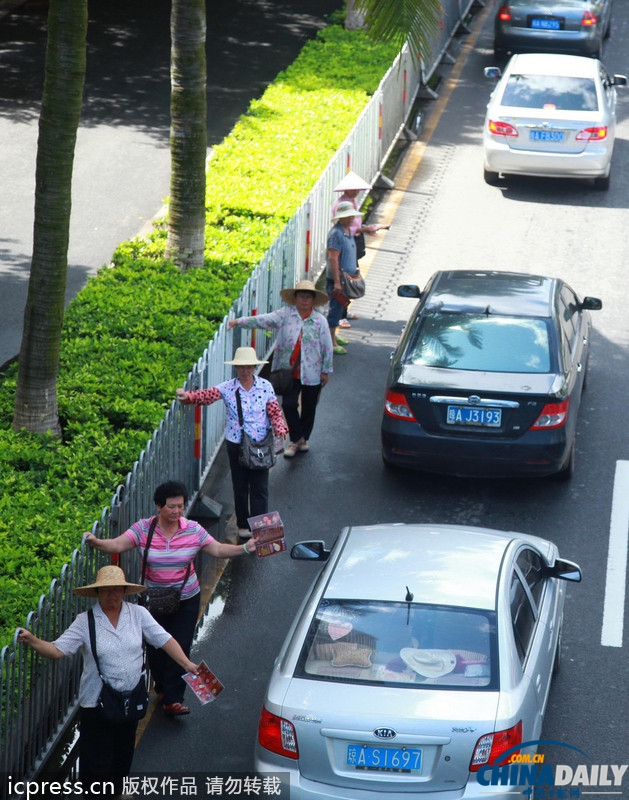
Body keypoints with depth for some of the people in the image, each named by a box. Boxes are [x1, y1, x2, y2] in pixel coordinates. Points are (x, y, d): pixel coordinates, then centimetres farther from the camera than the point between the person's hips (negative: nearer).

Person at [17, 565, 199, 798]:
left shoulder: (138, 614, -2)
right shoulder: (85, 622, -9)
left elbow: (164, 639, -1)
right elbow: (57, 649, -15)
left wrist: (186, 663, -10)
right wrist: (33, 641, -32)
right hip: (97, 703, -3)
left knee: (123, 753, 19)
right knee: (96, 759, 0)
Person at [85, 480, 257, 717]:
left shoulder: (193, 530, -7)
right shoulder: (143, 529, -10)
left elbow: (218, 550, -3)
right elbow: (117, 545, -19)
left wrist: (245, 548, -17)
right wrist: (96, 543, -38)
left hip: (187, 599, 0)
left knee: (180, 648, -5)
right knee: (156, 647, 9)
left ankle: (172, 700, 2)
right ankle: (162, 687, 37)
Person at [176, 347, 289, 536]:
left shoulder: (265, 387, -3)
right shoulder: (228, 388, -6)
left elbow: (274, 412, 1)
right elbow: (207, 395, -21)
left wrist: (280, 428, -19)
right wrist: (188, 396, -40)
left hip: (260, 443, 0)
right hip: (236, 443, 0)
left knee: (260, 487, 2)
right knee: (240, 486, 11)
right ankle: (243, 525, 25)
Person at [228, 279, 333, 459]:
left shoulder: (320, 320, -5)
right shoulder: (285, 314, -3)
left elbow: (327, 347, -1)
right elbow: (264, 320, -12)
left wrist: (326, 370, 0)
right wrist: (239, 322, -22)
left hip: (312, 373, 0)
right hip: (290, 371, 0)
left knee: (309, 408, 11)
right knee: (289, 404, -6)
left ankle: (303, 439, 31)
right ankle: (297, 439, 10)